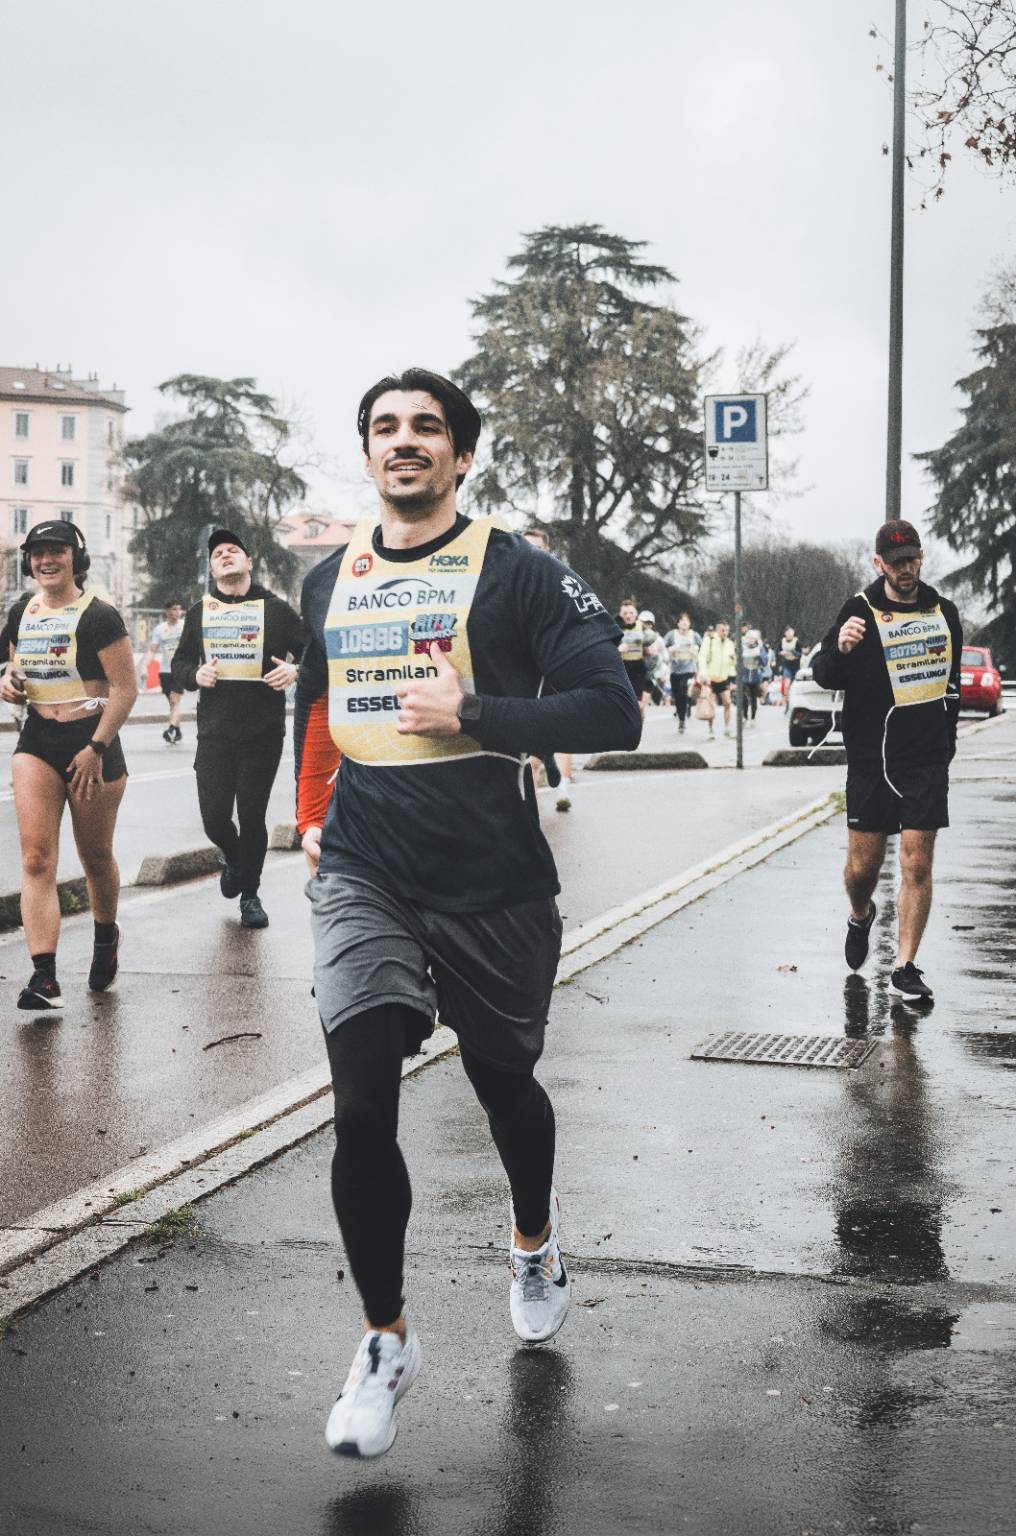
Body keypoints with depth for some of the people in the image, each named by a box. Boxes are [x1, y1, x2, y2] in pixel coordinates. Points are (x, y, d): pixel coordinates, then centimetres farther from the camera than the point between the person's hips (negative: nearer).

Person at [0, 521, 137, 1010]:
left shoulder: (98, 615, -10)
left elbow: (125, 688, -11)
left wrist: (96, 748, -17)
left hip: (91, 742, -4)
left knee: (95, 856, 11)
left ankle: (106, 938, 40)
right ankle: (44, 977, -15)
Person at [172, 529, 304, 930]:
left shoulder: (276, 609, 2)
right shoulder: (200, 612, 11)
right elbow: (179, 665, 17)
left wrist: (294, 671, -16)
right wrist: (195, 674, -5)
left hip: (263, 735, -2)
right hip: (214, 734, 2)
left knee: (252, 817, 0)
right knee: (214, 819, 1)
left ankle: (250, 894, 18)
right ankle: (234, 860, 35)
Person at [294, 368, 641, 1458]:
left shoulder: (515, 571, -6)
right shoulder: (330, 579, 10)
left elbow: (613, 713, -13)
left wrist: (473, 713, -20)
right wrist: (311, 814, 21)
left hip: (493, 886, -2)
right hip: (362, 877, 3)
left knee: (504, 1082, 16)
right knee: (361, 1108, -11)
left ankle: (534, 1236, 49)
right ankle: (385, 1340, 7)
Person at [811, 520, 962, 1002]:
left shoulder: (944, 612, 8)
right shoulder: (860, 610, -5)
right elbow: (823, 674, -10)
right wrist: (839, 650, -32)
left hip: (928, 762, 2)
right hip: (871, 759, -2)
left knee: (917, 864, -3)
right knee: (862, 866, 5)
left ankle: (905, 969, 4)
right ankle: (860, 916, 39)